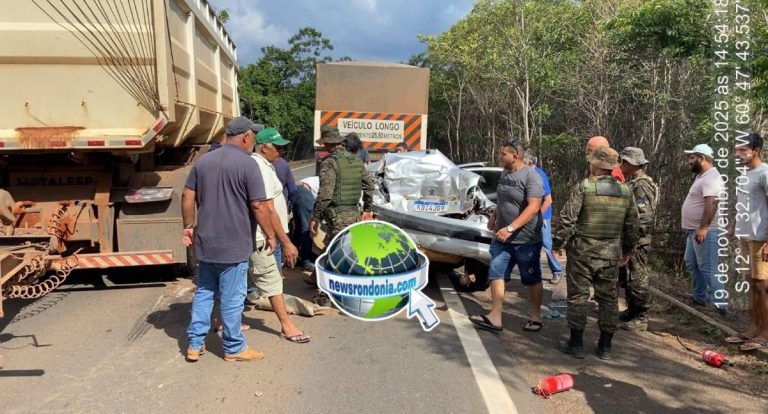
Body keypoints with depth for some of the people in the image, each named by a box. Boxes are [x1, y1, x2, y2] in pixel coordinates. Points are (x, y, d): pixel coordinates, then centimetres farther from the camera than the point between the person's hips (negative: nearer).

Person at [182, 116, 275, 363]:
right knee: (232, 297, 4)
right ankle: (234, 348, 16)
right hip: (234, 245, -6)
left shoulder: (203, 161, 8)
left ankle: (195, 344, 22)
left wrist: (189, 226, 19)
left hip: (205, 242, 6)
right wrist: (270, 234, -3)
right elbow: (258, 206, -14)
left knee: (204, 292, 16)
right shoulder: (247, 164, -12)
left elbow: (187, 197, 9)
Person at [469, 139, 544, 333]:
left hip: (526, 239, -7)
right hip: (503, 238, 7)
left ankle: (536, 318, 23)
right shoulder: (504, 173, 9)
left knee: (532, 280, 8)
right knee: (496, 275, 2)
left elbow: (533, 207, -24)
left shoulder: (530, 176, -16)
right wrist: (494, 217, 13)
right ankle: (494, 318, 4)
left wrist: (511, 228, -29)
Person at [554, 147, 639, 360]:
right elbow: (632, 225, 11)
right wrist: (627, 250, 23)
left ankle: (576, 343, 9)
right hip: (611, 253, 4)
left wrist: (558, 242, -1)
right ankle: (605, 346, 18)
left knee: (578, 295, 4)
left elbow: (567, 219, -12)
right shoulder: (626, 191, 5)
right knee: (608, 298, 12)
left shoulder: (583, 187, -10)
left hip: (583, 250, -4)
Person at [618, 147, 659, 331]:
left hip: (636, 240, -10)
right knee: (626, 278, 18)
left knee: (637, 279, -3)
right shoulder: (631, 182, 14)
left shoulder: (642, 185, -17)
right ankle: (632, 310, 30)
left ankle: (641, 318, 6)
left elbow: (644, 216, -23)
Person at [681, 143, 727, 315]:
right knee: (691, 263, 18)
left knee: (707, 268, -7)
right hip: (694, 230, 11)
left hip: (704, 231, -11)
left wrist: (703, 228, -30)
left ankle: (719, 304, -1)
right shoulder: (702, 176, 15)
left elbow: (711, 204, -27)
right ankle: (699, 297, 27)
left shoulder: (711, 178, -18)